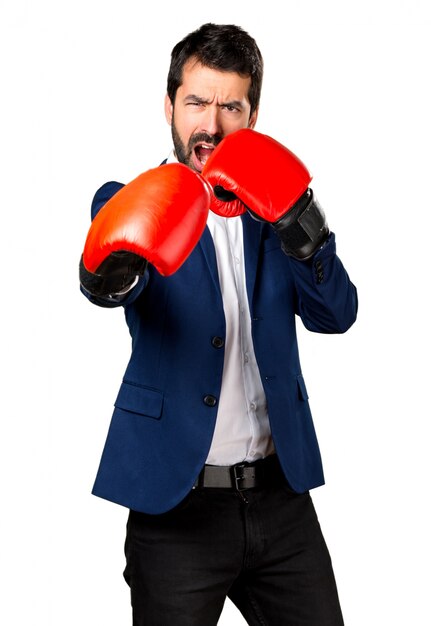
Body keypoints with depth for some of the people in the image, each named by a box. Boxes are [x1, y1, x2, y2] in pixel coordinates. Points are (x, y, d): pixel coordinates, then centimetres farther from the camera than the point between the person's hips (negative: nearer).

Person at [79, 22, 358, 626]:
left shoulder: (271, 203, 8)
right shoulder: (131, 202, -2)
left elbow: (337, 314, -2)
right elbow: (103, 280, -24)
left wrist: (303, 234, -21)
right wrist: (113, 270, -48)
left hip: (280, 494, 3)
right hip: (177, 502, -3)